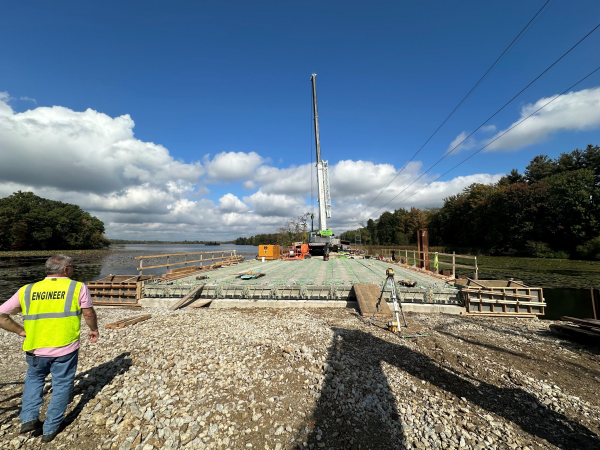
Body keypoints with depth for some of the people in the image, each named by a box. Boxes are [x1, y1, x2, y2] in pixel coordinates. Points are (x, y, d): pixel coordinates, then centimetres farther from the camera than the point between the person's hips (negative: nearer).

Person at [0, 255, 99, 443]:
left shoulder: (26, 291, 1)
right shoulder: (78, 288, -9)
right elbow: (89, 313, -3)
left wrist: (21, 331, 11)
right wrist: (94, 329, 15)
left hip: (36, 349, 4)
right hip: (66, 349, -3)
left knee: (34, 378, 33)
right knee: (62, 385, 17)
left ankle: (29, 418, 25)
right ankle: (50, 429, 26)